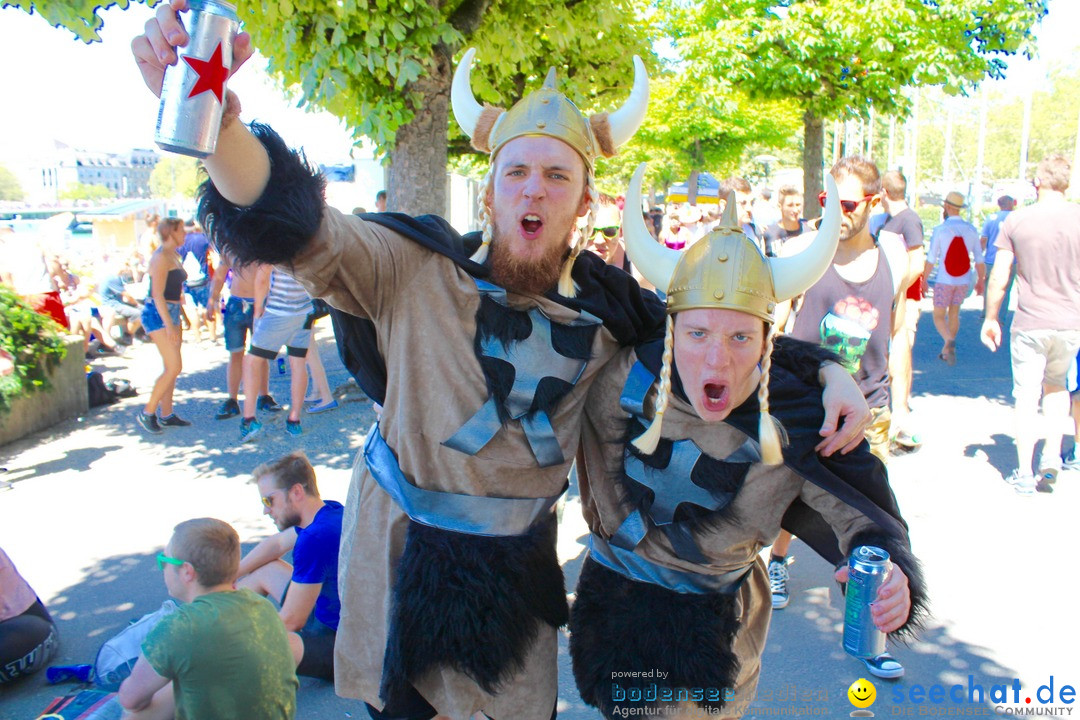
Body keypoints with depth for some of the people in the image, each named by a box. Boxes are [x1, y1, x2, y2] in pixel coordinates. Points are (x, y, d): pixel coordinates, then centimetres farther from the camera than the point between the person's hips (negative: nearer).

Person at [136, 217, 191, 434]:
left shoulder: (173, 256, 15)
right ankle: (147, 413, -3)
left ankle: (166, 415, 16)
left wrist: (177, 322, 23)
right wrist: (169, 325, -25)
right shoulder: (161, 257, -14)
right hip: (158, 314, -10)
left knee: (171, 368, 9)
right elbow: (157, 294, -20)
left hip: (171, 313, 10)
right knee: (174, 367, -12)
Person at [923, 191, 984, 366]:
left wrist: (924, 279, 0)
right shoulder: (971, 230, 0)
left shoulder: (940, 230, -11)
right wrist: (981, 281, 13)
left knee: (939, 316, 4)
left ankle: (949, 340, -24)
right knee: (954, 314, 19)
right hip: (964, 281, 4)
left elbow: (931, 259, -11)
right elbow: (979, 259, 2)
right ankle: (946, 350, 25)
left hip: (944, 281, -4)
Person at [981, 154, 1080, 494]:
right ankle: (1051, 456, 17)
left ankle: (1024, 473, 13)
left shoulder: (1015, 220, -6)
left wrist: (991, 318, 7)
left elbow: (998, 278, -4)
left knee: (1026, 396, 8)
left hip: (1029, 324, -2)